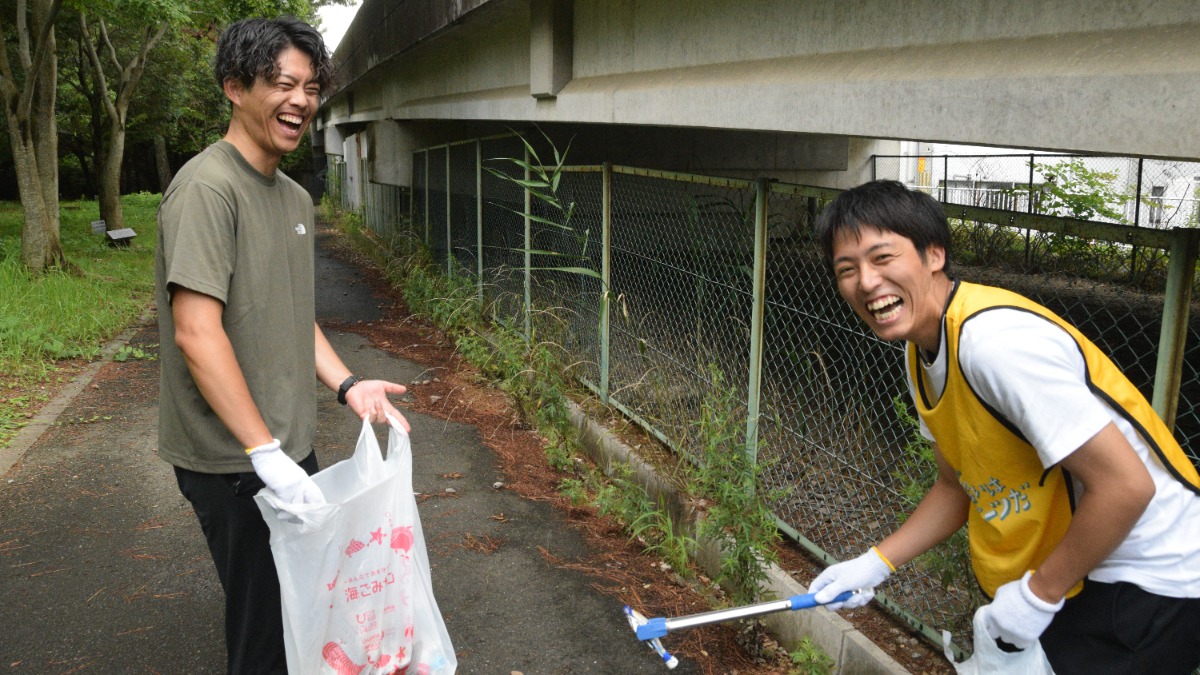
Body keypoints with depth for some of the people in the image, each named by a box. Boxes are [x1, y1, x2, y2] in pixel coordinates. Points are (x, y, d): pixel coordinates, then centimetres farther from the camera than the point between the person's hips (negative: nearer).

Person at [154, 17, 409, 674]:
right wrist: (264, 451, -23)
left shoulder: (295, 199, 11)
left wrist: (346, 384, 4)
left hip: (287, 445, 9)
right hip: (231, 458, -9)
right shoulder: (208, 188, -18)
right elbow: (196, 332, -24)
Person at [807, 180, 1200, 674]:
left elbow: (1126, 485, -27)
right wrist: (875, 564, 4)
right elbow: (958, 487, 12)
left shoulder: (995, 337, -28)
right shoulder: (921, 355, 1)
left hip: (1148, 583, -8)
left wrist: (1039, 594, -17)